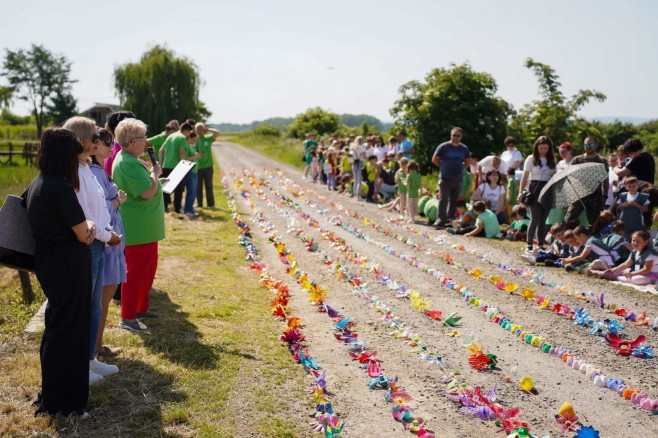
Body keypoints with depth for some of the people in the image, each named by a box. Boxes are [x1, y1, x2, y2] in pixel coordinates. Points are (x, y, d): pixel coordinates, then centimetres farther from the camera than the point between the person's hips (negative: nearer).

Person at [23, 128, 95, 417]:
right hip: (68, 266, -10)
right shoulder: (60, 187, -22)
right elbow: (83, 235, -20)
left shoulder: (37, 183, 7)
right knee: (68, 330, 4)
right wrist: (91, 227, 3)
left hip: (48, 261, 10)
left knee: (56, 326, 22)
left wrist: (87, 225, -3)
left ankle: (53, 392, 38)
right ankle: (62, 401, 18)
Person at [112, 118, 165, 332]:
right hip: (138, 226, -11)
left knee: (149, 268, 20)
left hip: (146, 226, 11)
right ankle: (127, 317, 8)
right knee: (136, 271, -2)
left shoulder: (131, 160, 12)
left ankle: (141, 308, 33)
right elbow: (148, 192, -27)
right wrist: (155, 173, -14)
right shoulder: (128, 164, -23)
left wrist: (153, 177, 10)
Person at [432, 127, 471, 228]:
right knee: (444, 199, -11)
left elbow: (468, 162, 22)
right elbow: (434, 160, 3)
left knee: (454, 200, 10)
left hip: (458, 179, 4)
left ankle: (450, 219, 20)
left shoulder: (464, 148, 9)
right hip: (445, 178, -4)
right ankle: (441, 220, -13)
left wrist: (459, 168, 11)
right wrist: (444, 167, 6)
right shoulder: (443, 146, -3)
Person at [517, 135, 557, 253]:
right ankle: (529, 245, -2)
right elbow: (525, 177, -2)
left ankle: (541, 244, 14)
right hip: (535, 190, -4)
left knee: (543, 220, 6)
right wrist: (521, 192, -10)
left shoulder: (552, 160, 12)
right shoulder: (531, 159, 1)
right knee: (535, 219, -9)